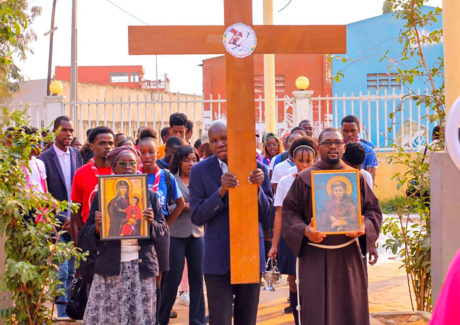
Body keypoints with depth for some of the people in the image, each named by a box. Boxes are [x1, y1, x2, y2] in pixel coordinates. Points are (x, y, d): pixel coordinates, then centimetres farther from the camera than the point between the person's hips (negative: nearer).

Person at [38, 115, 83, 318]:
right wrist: (62, 219, -13)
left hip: (75, 223, 4)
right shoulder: (45, 158, -6)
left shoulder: (77, 155, 8)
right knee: (61, 271, -5)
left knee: (71, 271, 9)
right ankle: (62, 313, 3)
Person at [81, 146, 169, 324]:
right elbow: (88, 233, 8)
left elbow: (163, 231, 9)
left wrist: (152, 223, -12)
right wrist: (98, 227, -14)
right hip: (111, 267, -1)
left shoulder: (149, 196, 10)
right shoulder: (102, 195, 7)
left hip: (142, 266, 1)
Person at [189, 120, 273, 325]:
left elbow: (264, 214, 0)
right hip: (218, 259, -2)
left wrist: (258, 188, -19)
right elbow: (196, 217, -8)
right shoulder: (200, 171, -3)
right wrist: (221, 191, -22)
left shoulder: (257, 169, -1)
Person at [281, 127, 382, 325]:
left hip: (349, 256, 2)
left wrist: (364, 227, -12)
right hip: (315, 258, -2)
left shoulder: (356, 177, 8)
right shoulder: (304, 179, 3)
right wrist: (304, 230, -17)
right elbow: (289, 212, 3)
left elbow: (373, 210, 9)